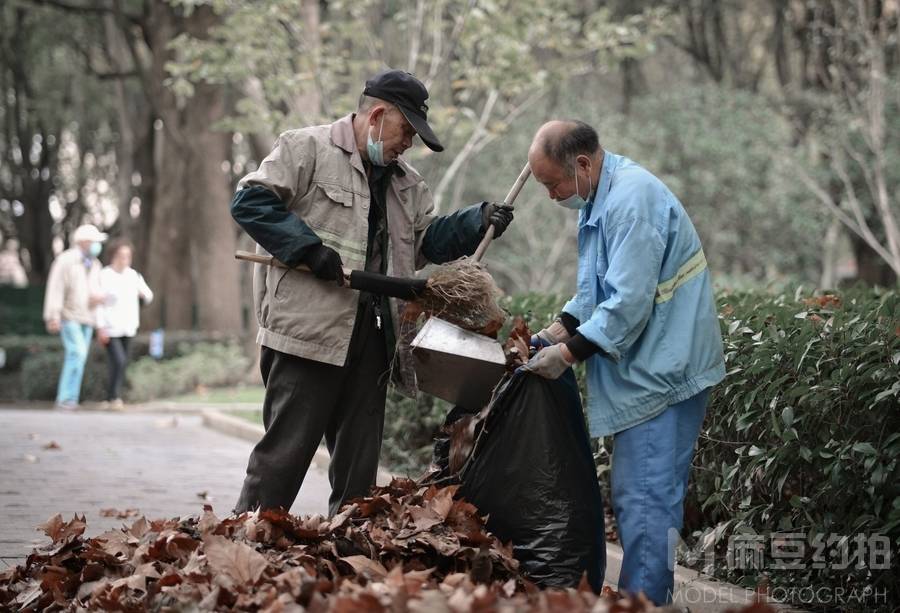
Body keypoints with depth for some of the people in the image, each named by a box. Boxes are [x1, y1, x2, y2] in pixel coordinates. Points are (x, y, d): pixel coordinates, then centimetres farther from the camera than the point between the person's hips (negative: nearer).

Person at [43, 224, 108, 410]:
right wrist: (53, 317, -21)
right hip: (68, 316, -7)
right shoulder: (65, 260, -11)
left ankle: (68, 399, 9)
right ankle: (66, 398, -16)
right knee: (77, 353, -19)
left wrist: (98, 297, -8)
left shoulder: (94, 264, 10)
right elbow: (55, 289, -15)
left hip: (87, 317, 7)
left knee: (78, 357, 4)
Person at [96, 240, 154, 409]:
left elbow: (148, 297, 15)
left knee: (123, 363, 8)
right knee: (119, 361, -15)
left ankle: (116, 397, 19)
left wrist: (144, 294, -9)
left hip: (127, 328, 6)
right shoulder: (104, 276, -10)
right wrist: (100, 328, -15)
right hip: (110, 328, -6)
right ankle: (113, 397, -5)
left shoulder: (133, 275, 7)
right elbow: (98, 304, -10)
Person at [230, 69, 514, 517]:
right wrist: (309, 248, -16)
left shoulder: (406, 182, 22)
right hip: (309, 329, -7)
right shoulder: (307, 148, -1)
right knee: (286, 450, -8)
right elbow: (250, 201, -9)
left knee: (360, 460, 11)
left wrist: (478, 222, 7)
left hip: (370, 336, 7)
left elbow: (426, 241, 22)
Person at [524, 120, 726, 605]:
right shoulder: (601, 198, 13)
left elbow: (628, 304, -25)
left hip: (663, 370, -11)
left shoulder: (632, 201, -21)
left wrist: (569, 353, -18)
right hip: (645, 369, 11)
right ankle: (642, 597, 22)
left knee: (645, 501, -9)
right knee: (631, 496, 14)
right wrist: (561, 328, 8)